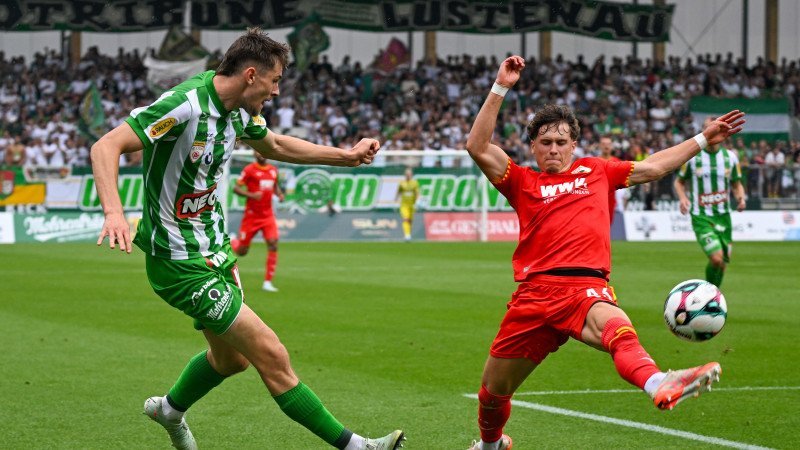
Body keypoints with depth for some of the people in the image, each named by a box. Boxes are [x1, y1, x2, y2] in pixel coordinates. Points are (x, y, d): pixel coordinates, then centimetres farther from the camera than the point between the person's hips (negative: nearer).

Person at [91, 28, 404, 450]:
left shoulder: (238, 110, 3)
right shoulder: (186, 105, -24)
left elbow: (273, 145, 26)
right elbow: (106, 147, -30)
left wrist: (345, 155, 23)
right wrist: (114, 211, -46)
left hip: (214, 250, 10)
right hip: (181, 263, -10)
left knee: (231, 358, 24)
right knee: (272, 356, -9)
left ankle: (169, 409, 50)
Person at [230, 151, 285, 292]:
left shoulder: (273, 170, 7)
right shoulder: (249, 169, -8)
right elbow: (236, 188, -9)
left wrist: (279, 194, 3)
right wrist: (251, 195, -24)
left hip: (268, 215, 4)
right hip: (251, 215, -3)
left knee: (273, 244, -15)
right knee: (242, 251, 3)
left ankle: (267, 282, -10)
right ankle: (233, 241, 42)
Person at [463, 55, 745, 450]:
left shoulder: (596, 171, 22)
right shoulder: (523, 183, 15)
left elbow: (653, 167, 29)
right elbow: (478, 147, 2)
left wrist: (703, 139, 28)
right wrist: (500, 88, -2)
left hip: (587, 288, -1)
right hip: (535, 293, 1)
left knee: (617, 328, -38)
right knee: (493, 389, 9)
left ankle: (658, 386, -70)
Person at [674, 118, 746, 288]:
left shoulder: (730, 156, 4)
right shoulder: (692, 156, -2)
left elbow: (737, 185, 15)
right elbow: (679, 181, 10)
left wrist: (740, 198, -6)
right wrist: (683, 198, -9)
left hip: (723, 216, 3)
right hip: (701, 216, -3)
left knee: (722, 263, 6)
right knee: (716, 258, -20)